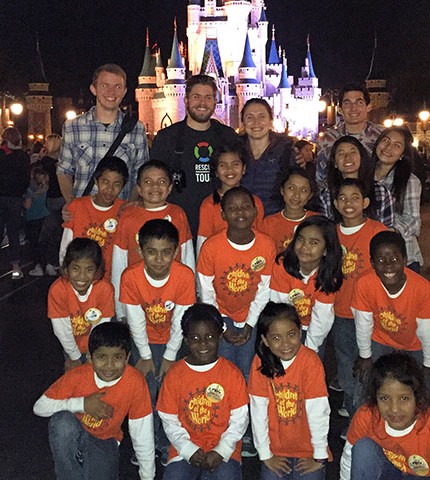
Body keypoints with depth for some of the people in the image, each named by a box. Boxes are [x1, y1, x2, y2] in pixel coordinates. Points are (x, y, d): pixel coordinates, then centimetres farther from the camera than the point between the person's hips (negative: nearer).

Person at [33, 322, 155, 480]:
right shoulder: (77, 376, -22)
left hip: (104, 442, 1)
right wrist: (81, 404, -29)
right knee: (62, 421, -33)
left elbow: (143, 436, -14)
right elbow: (39, 407, -16)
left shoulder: (135, 383, -23)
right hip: (70, 437, -1)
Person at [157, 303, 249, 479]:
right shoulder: (174, 375, -2)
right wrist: (189, 451, -10)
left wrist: (221, 451, -12)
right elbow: (169, 421, 2)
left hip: (223, 448, -1)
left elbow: (240, 419, -2)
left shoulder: (232, 373, -4)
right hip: (185, 448, 1)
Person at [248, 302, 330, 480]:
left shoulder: (310, 361, -19)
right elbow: (258, 412, -9)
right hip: (276, 449, 1)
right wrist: (265, 455, -6)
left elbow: (318, 412, -16)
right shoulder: (260, 362, -13)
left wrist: (319, 456, -12)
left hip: (308, 450, -1)